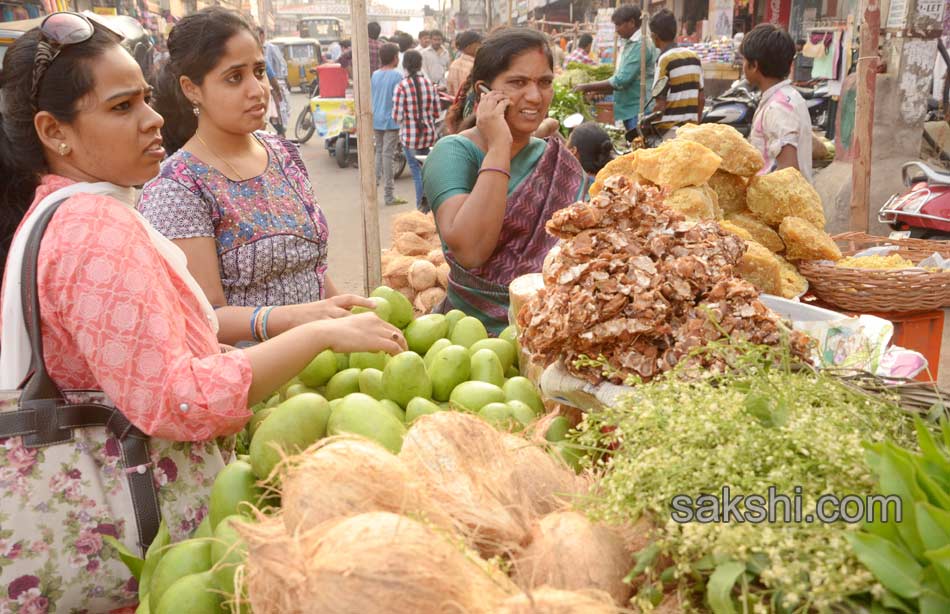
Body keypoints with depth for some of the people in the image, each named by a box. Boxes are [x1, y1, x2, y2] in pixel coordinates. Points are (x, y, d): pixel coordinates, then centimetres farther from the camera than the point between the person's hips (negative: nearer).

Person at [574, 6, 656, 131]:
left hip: (638, 110, -9)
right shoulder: (630, 43, 15)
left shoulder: (641, 44, -14)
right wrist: (597, 91, 9)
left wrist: (588, 87, -14)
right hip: (630, 109, 9)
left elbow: (622, 80, -20)